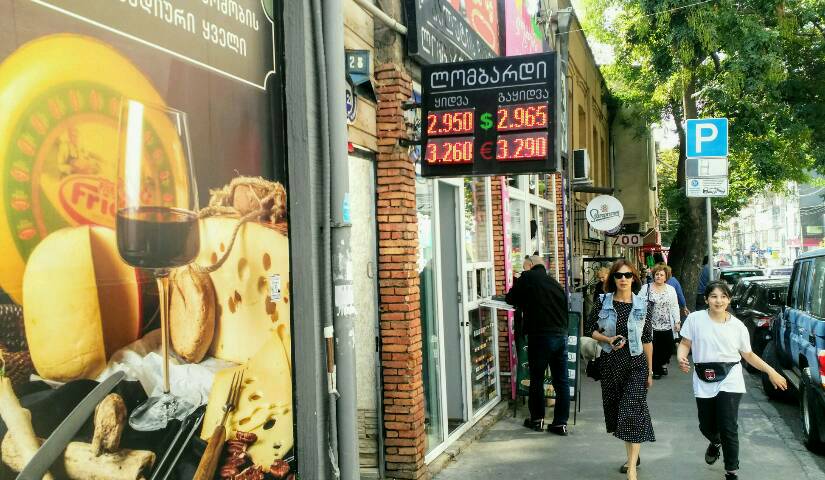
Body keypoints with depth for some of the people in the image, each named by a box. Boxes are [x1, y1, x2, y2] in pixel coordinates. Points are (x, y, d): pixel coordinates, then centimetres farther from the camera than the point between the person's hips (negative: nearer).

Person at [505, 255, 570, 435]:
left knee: (537, 379, 9)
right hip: (561, 335, 5)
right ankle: (561, 423, 11)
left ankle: (537, 419, 19)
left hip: (540, 336, -5)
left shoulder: (528, 277, -1)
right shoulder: (554, 282, 14)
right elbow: (565, 306, 18)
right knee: (561, 381, 8)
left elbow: (511, 299, 4)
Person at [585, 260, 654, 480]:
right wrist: (608, 339, -13)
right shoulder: (603, 302, -1)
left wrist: (650, 371, 6)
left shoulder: (642, 306, -1)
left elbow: (647, 340, 4)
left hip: (636, 364, -2)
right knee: (616, 410, 10)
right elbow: (589, 329, 5)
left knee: (633, 412, -11)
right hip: (610, 362, 2)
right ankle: (632, 455, 32)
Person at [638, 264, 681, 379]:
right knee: (654, 349, -1)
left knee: (668, 348, 2)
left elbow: (674, 307, 9)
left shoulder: (671, 290, 10)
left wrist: (677, 321, 2)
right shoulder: (646, 288, 3)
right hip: (650, 325, -2)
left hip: (667, 326, 2)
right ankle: (656, 370, 13)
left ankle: (663, 363, 30)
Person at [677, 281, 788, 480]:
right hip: (703, 383, 1)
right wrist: (681, 359, -17)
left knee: (728, 428, -8)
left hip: (729, 382, -1)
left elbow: (748, 355, 9)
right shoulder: (695, 319, -3)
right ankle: (715, 443, 51)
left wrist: (771, 371, 3)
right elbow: (685, 344, 4)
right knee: (706, 426, 13)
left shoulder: (737, 326, 1)